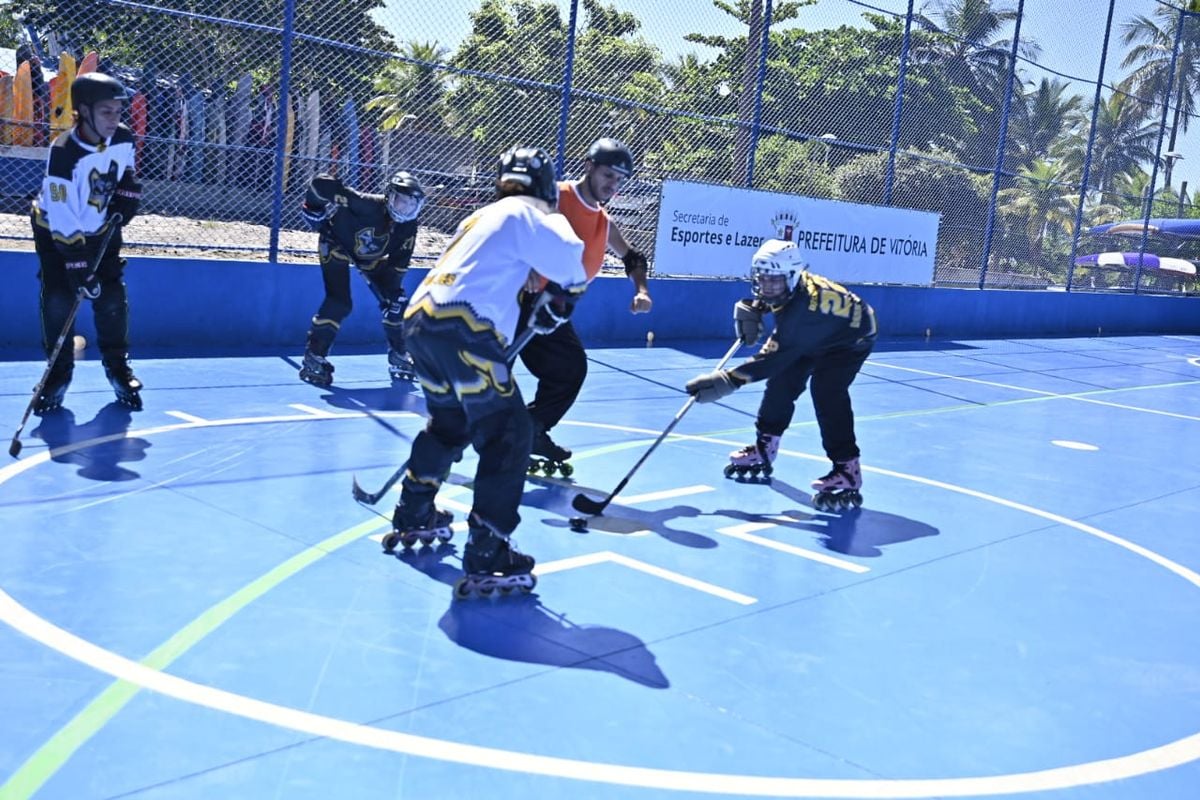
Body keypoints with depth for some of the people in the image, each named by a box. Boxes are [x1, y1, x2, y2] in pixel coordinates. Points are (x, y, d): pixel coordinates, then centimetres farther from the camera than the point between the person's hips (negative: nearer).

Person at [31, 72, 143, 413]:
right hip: (56, 232, -4)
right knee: (58, 301, -10)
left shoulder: (124, 139, -15)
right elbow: (63, 219, -32)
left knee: (112, 298, -2)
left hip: (102, 230, 4)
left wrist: (125, 198, -10)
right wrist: (78, 268, -35)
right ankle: (58, 374, 4)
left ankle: (118, 366, 14)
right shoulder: (63, 152, -31)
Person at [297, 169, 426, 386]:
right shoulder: (369, 206, -38)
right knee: (339, 302, -22)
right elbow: (320, 185, -39)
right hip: (336, 242, -6)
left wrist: (392, 290, -17)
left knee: (395, 301, 1)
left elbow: (399, 262, -10)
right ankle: (313, 359, -13)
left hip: (370, 257, 6)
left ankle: (399, 357, 17)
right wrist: (313, 208, -24)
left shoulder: (408, 227, -18)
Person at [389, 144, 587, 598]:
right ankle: (487, 559, -10)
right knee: (507, 434, -6)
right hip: (461, 327, -9)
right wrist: (561, 298, 9)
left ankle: (412, 518, 40)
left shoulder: (482, 217, 29)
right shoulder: (523, 213, 4)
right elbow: (571, 264, -9)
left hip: (419, 319, 9)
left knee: (450, 423, 28)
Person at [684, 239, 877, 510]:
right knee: (782, 382, 4)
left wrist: (729, 380, -47)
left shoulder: (799, 309, -41)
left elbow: (772, 359, -43)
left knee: (826, 390, -28)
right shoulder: (790, 283, -18)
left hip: (851, 338, -9)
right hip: (817, 334, 9)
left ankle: (847, 471, -26)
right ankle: (764, 449, 21)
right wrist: (754, 307, -9)